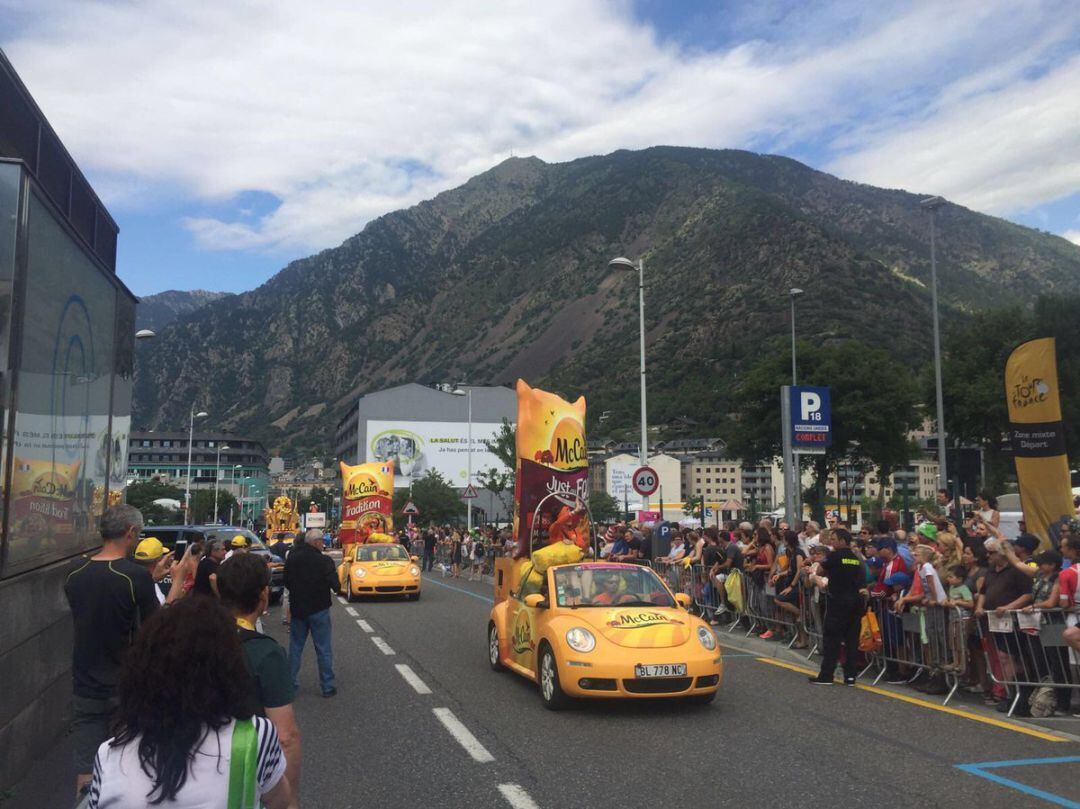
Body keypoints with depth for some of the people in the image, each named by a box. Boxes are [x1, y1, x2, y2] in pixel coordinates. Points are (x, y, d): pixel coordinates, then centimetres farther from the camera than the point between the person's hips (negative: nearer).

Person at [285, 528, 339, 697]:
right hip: (318, 609, -4)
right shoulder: (324, 561, -19)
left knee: (295, 647, 16)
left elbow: (287, 583, 8)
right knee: (323, 650, 5)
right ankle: (327, 686, 10)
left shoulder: (292, 558, -2)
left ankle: (291, 682, 20)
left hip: (297, 608, 4)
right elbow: (335, 585, -14)